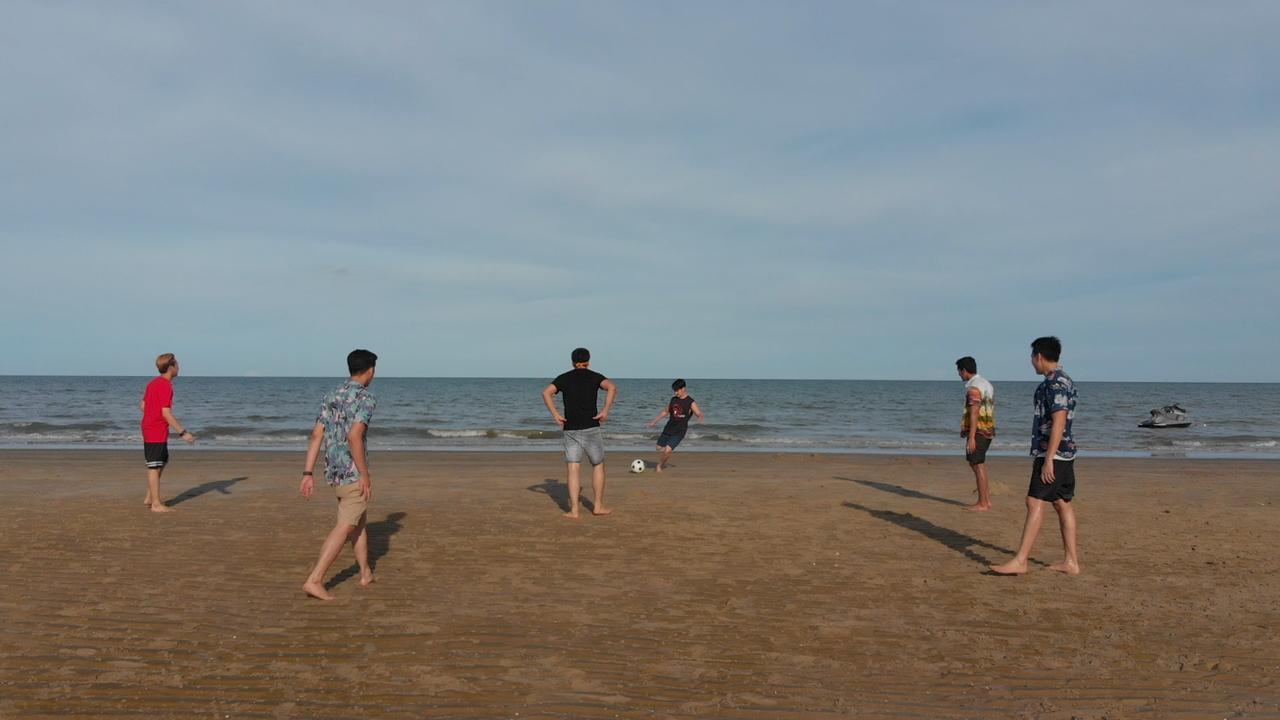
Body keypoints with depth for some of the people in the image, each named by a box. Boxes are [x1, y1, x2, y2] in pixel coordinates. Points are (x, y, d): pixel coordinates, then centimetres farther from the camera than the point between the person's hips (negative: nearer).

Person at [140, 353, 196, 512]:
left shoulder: (152, 383, 11)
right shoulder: (166, 386, -18)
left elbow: (142, 406, 17)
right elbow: (166, 413, -22)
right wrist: (182, 432, -22)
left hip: (148, 429, 10)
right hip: (157, 432, -10)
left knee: (162, 462, 20)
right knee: (154, 467, -4)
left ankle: (149, 498, 25)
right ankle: (156, 504, 2)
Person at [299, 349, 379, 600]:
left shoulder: (331, 398, 11)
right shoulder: (366, 399, -12)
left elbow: (317, 435, 5)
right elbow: (354, 437, -24)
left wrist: (308, 473, 4)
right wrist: (365, 474, -18)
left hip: (334, 473, 8)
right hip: (354, 474, -8)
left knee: (358, 521, 21)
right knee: (344, 528, -3)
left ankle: (366, 574, 29)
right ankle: (314, 581, -8)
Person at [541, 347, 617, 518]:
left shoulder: (564, 378, 9)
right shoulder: (594, 376, 5)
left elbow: (546, 393, -6)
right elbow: (612, 387, -15)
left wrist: (555, 415, -4)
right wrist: (605, 411, -13)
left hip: (570, 429, 1)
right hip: (591, 428, -1)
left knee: (573, 470, 2)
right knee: (598, 466, 14)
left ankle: (574, 510, -3)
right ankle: (598, 506, 15)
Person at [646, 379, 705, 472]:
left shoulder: (690, 402, -8)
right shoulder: (673, 400, 7)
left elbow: (700, 414, -14)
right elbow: (666, 412, 21)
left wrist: (701, 418, -39)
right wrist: (655, 421, 22)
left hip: (679, 431, -5)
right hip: (668, 428, 6)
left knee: (668, 450, -17)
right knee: (659, 448, 9)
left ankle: (660, 465, 9)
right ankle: (662, 464, 37)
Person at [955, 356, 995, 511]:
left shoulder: (973, 387, -16)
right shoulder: (986, 383, 15)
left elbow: (974, 414, -21)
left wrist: (971, 437, -22)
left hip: (978, 431, -10)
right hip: (988, 430, 10)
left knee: (978, 465, -3)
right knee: (976, 463, 16)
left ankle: (982, 504, 3)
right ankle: (987, 499, 18)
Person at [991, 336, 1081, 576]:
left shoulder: (1055, 383, -16)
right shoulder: (1064, 380, 16)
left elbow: (1058, 422, -23)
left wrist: (1048, 459, -24)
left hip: (1053, 453, -10)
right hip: (1065, 452, 10)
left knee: (1035, 503, -11)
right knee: (1063, 504, 12)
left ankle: (1020, 561, -11)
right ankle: (1071, 561, 16)